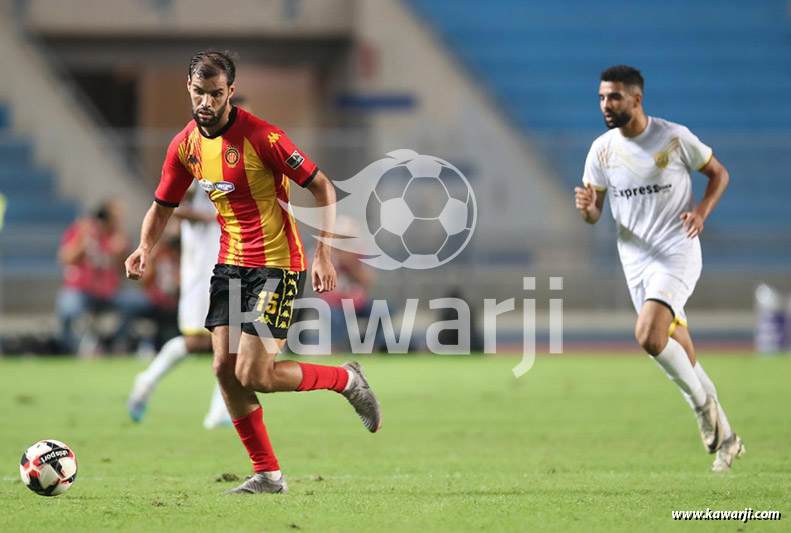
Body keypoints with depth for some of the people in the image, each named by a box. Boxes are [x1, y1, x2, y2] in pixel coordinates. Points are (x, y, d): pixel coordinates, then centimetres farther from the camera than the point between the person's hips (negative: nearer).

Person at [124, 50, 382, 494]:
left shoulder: (260, 136, -18)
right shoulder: (185, 145, 2)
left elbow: (322, 187, -14)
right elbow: (163, 207, 15)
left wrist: (325, 254, -20)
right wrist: (145, 248, -6)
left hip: (276, 265, -7)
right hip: (230, 262, 7)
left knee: (253, 374, -13)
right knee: (225, 368, -2)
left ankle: (347, 380, 12)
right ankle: (268, 475, 8)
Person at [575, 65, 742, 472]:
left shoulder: (674, 137, -7)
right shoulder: (602, 150, 4)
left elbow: (718, 173, 6)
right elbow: (594, 214, 8)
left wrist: (702, 211, -12)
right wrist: (586, 207, -16)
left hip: (677, 252, -5)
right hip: (635, 261, 5)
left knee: (649, 336, -26)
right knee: (678, 353, 7)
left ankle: (702, 401, -2)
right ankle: (725, 438, 20)